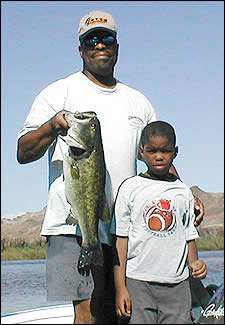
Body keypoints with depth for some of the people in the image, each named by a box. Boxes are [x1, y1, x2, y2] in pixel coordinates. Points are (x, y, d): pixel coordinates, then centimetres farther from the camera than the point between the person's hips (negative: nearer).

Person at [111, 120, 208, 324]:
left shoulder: (183, 192, 9)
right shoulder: (130, 188, 1)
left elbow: (189, 235, 15)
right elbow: (121, 238, -1)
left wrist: (194, 262, -7)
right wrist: (120, 288, -7)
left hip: (177, 284, 3)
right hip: (137, 283, -2)